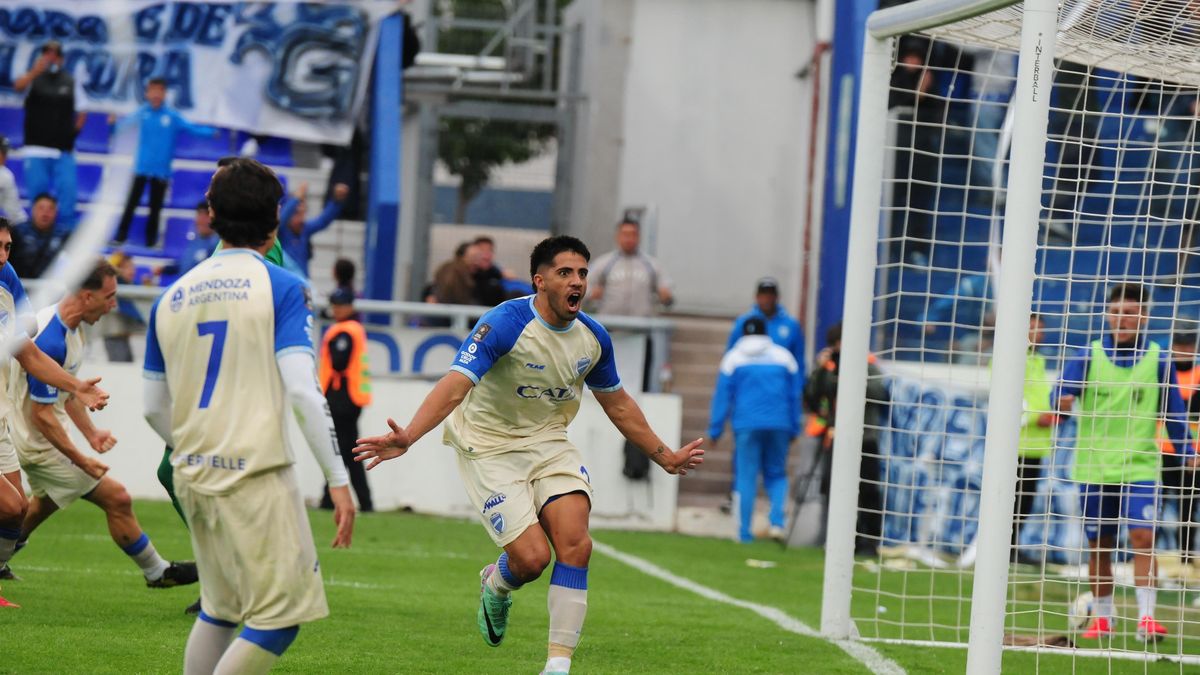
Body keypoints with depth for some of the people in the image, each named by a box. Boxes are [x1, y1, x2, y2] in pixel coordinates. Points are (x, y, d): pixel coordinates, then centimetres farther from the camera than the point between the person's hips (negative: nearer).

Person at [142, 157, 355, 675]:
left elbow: (155, 408, 15)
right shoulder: (281, 287, -6)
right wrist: (338, 480, -11)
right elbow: (302, 391, -15)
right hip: (256, 474, -7)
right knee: (282, 617, -4)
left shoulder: (173, 296, 11)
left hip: (192, 476, 7)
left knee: (219, 610, 19)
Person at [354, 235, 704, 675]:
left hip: (548, 442, 5)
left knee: (575, 544, -16)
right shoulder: (505, 324, -22)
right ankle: (495, 586, 24)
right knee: (532, 557, -16)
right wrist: (407, 437, -47)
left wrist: (665, 457, 20)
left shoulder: (593, 338, -2)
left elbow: (618, 404, 16)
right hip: (490, 447, -5)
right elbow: (456, 385, -32)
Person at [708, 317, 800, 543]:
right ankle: (777, 522, -8)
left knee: (746, 478, 2)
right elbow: (795, 395, 11)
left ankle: (744, 533, 1)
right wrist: (794, 429, 16)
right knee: (776, 475, 12)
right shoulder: (784, 356, 9)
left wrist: (715, 430, 5)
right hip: (779, 426, 1)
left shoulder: (733, 358, 4)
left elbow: (723, 396, 2)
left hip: (746, 424, -1)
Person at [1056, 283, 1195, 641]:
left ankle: (1146, 618, -16)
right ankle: (1103, 618, 20)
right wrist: (1063, 400, -32)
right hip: (1093, 467, 1)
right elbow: (1063, 391, -10)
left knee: (1142, 536, -16)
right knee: (1098, 545, 8)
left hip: (1140, 465, -1)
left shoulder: (1158, 360, 2)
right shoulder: (1089, 355, 1)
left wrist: (1188, 451, 2)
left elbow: (1174, 411, 8)